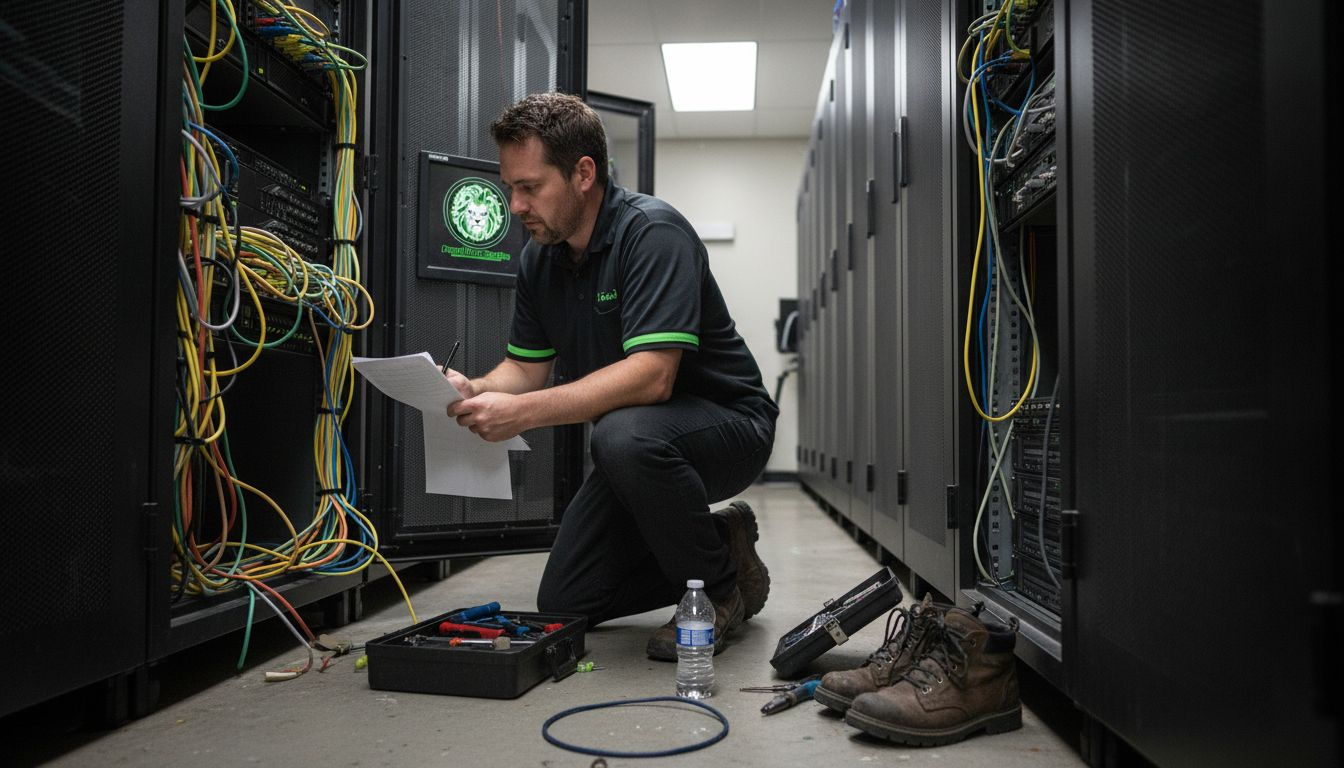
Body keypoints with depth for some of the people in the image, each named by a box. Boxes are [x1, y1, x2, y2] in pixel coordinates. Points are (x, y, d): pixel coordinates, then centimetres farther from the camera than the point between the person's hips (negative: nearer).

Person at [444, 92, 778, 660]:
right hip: (643, 452, 8)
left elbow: (651, 375, -34)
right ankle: (716, 541, 19)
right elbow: (526, 366, 6)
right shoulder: (539, 260, 2)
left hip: (729, 426, -7)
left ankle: (720, 587, -13)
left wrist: (522, 411, -36)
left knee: (625, 435, -40)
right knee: (563, 603, 3)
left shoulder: (651, 231, -23)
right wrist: (474, 389, -17)